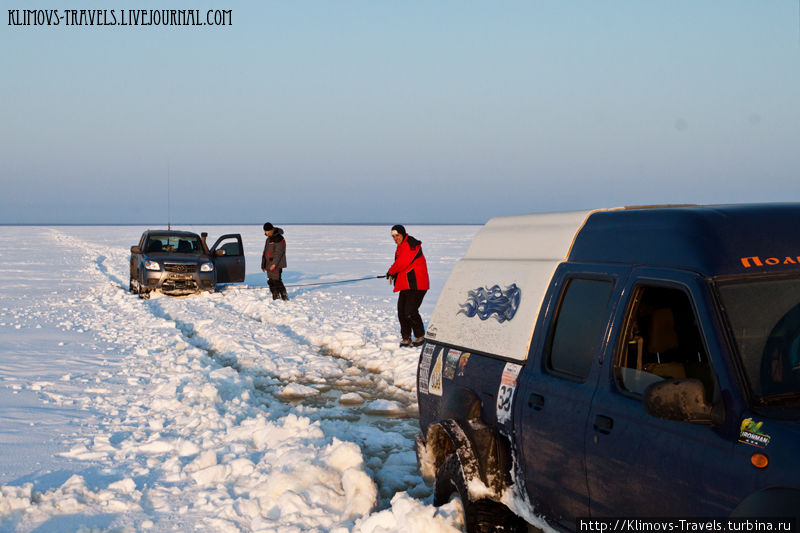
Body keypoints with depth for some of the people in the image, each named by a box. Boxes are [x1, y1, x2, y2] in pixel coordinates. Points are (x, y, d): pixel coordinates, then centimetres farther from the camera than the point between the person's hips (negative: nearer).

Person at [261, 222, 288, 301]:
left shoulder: (279, 238, -11)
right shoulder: (269, 239, 19)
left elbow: (278, 252, -19)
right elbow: (265, 252, 24)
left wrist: (274, 263, -26)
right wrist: (263, 265, 22)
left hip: (277, 265, -9)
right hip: (269, 265, 9)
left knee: (276, 280, -14)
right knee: (271, 281, 7)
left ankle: (284, 296, -9)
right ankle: (275, 297, 12)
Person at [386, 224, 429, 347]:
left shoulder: (411, 245, -14)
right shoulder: (401, 247, 18)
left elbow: (403, 262, -19)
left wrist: (391, 271, -3)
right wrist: (393, 274, 4)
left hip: (416, 285, -10)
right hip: (405, 284, 10)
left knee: (410, 312, -13)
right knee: (402, 312, 5)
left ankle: (420, 336, 4)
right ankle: (406, 338, 14)